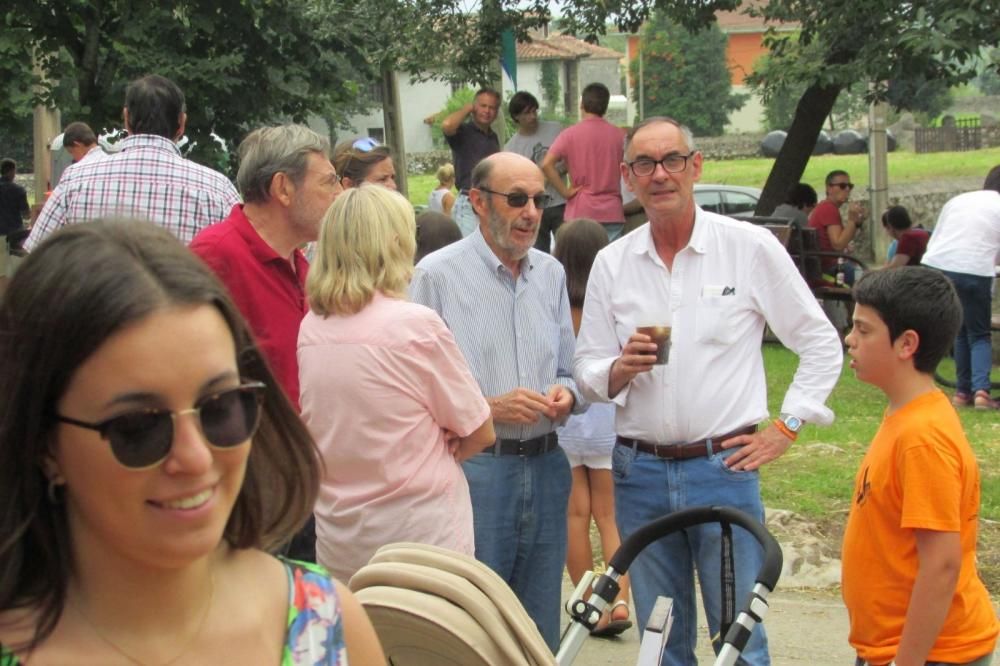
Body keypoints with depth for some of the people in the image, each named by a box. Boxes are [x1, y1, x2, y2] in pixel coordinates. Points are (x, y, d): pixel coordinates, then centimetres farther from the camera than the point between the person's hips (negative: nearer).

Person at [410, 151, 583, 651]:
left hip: (545, 466, 6)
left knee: (541, 633, 14)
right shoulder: (438, 274, -7)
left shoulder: (551, 273, 12)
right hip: (474, 469, -6)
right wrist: (489, 407, -18)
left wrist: (566, 394, -3)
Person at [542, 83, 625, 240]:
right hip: (612, 214, 2)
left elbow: (546, 164, -15)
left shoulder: (570, 134, -3)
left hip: (581, 212, -1)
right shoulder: (618, 134, 3)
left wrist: (565, 191, -8)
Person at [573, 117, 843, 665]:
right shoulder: (611, 262, 6)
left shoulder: (751, 247, -2)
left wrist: (786, 427, -3)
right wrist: (622, 368, -14)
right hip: (639, 473, 3)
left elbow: (821, 343, 3)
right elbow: (586, 372, 7)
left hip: (724, 468, -3)